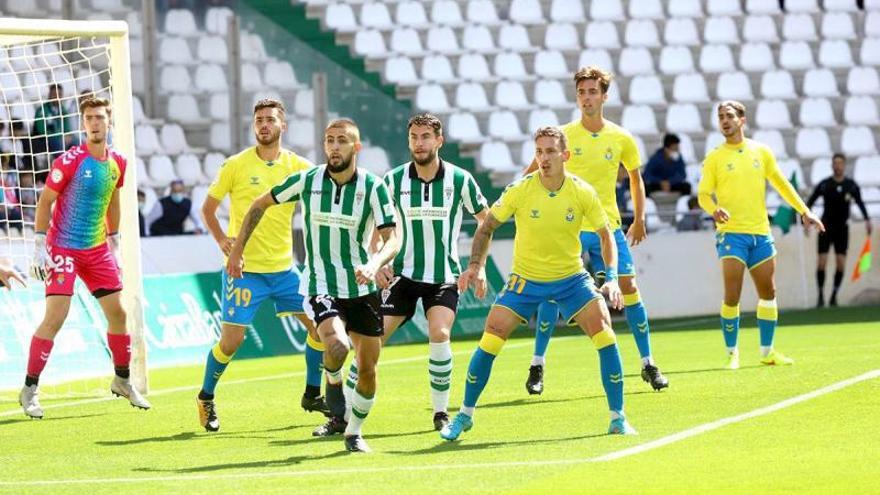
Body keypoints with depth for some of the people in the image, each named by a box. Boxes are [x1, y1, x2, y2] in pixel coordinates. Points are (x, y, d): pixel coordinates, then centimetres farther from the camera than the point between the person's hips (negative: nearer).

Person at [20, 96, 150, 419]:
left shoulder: (117, 163, 3)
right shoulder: (69, 161, -15)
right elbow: (45, 202, -10)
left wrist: (114, 245, 21)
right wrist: (39, 247, -14)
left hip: (97, 250, 6)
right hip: (62, 249, -6)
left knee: (118, 313, 8)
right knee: (55, 317, -14)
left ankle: (122, 381, 26)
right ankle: (30, 389, -7)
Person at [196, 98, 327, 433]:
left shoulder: (298, 167, 2)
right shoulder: (236, 165, -5)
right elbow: (208, 208, 3)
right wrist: (221, 239, -12)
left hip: (284, 267, 4)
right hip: (244, 267, -4)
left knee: (320, 324, 1)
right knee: (231, 339, -7)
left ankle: (312, 395, 19)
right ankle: (206, 398, 15)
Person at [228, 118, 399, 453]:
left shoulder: (373, 187, -8)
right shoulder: (306, 181, -6)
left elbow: (392, 237, -13)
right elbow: (260, 205, 9)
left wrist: (375, 264, -34)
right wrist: (237, 249, 8)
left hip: (362, 288, 2)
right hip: (320, 285, -2)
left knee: (367, 368, 4)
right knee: (337, 345, -29)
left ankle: (353, 432, 28)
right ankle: (333, 386, 5)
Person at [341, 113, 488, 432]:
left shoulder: (460, 180, -6)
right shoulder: (394, 180, -4)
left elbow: (486, 221, 6)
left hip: (445, 277, -1)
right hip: (402, 274, 1)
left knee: (439, 335, -22)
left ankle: (441, 413, -4)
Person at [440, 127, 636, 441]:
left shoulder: (583, 193, -13)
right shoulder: (520, 191, -15)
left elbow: (605, 236, -1)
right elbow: (487, 227, -1)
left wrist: (611, 277, -14)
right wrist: (475, 265, -13)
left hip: (571, 278, 0)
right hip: (525, 279, 0)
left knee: (604, 334, -16)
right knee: (490, 341, -10)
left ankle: (617, 418, -4)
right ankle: (465, 415, 9)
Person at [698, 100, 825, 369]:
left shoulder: (761, 151, 10)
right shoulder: (715, 158, 1)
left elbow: (781, 183, 17)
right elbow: (703, 193, -3)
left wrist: (804, 211, 14)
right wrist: (714, 209, -25)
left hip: (760, 233, 4)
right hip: (731, 233, -4)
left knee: (768, 293, 8)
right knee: (732, 296, -12)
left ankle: (767, 351, 19)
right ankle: (732, 353, 0)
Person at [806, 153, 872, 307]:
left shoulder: (851, 185, 0)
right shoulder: (824, 185, -4)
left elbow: (860, 203, 9)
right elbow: (810, 202, -1)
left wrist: (867, 219, -2)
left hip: (842, 228, 1)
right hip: (826, 227, -1)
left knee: (841, 264, -3)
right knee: (822, 262, -9)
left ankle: (834, 296, 9)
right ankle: (821, 296, 0)